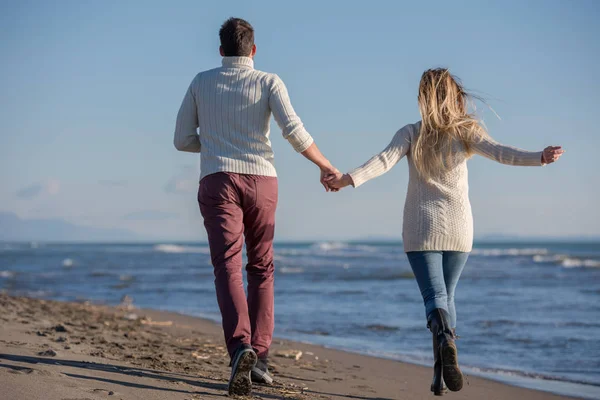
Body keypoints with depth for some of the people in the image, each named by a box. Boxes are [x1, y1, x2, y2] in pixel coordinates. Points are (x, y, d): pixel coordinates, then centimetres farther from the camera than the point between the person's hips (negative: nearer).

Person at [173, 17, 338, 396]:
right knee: (262, 269, 15)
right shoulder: (269, 82, 5)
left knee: (228, 269, -11)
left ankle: (241, 347, -35)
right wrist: (325, 165, 5)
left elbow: (183, 140, 14)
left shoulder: (201, 82, 11)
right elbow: (294, 131, -9)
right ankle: (259, 357, 12)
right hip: (261, 181, 1)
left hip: (218, 181, 0)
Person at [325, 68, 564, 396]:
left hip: (422, 227, -1)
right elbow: (499, 152, -14)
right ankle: (440, 376, 7)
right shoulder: (466, 132, 0)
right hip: (458, 228, 2)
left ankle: (445, 337, -39)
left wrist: (349, 179, -25)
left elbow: (384, 160, -15)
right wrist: (539, 158, -22)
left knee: (434, 296, -4)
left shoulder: (410, 134, -1)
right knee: (446, 295, 14)